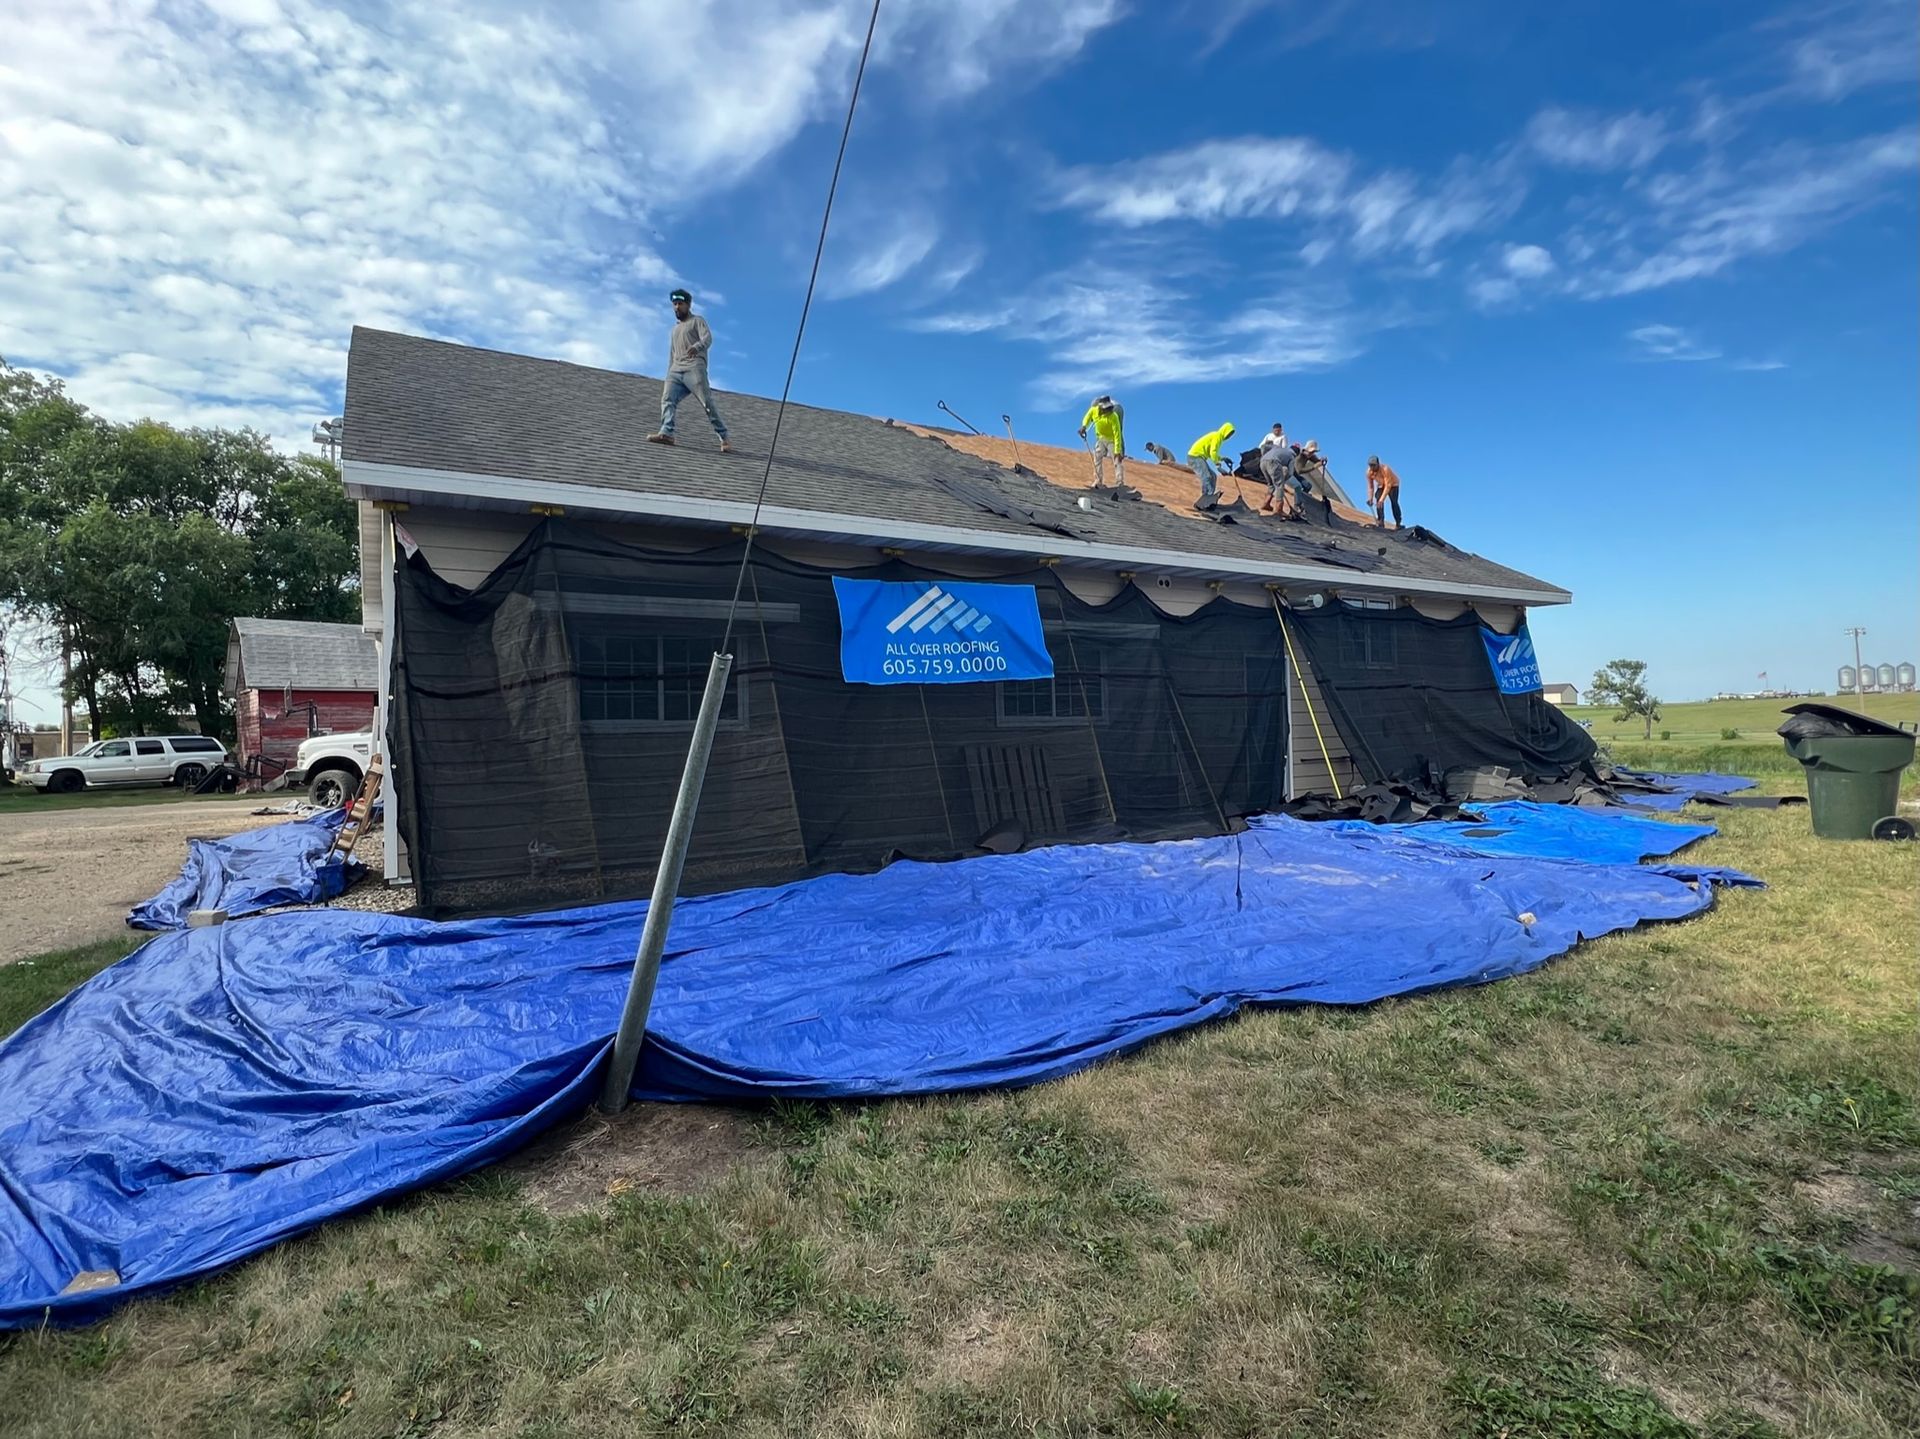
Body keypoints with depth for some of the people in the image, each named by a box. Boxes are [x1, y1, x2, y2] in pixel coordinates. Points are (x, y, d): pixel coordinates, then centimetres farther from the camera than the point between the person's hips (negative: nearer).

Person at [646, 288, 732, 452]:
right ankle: (666, 433, -33)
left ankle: (724, 439, -18)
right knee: (667, 399, -18)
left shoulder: (697, 320, 12)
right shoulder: (675, 329, 33)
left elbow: (708, 338, -9)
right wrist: (668, 377, 22)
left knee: (707, 403, -17)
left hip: (694, 368, -6)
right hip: (676, 370, 6)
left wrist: (696, 346, -31)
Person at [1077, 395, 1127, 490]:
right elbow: (1087, 417, 9)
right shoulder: (1093, 410, -15)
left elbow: (1117, 435, -31)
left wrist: (1118, 451, -35)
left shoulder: (1113, 417, -30)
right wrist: (1084, 426, -12)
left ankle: (1120, 483, -11)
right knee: (1097, 459, 5)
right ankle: (1098, 481, 12)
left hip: (1112, 440, -5)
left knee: (1117, 460, -10)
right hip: (1100, 438, 5)